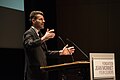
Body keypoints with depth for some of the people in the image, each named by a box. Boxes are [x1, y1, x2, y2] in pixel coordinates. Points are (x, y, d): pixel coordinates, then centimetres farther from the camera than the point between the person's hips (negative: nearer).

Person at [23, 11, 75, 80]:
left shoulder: (40, 35, 20)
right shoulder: (29, 33, -8)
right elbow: (29, 45, -31)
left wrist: (60, 52, 10)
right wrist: (43, 38, -42)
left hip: (42, 72, 9)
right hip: (33, 73, -9)